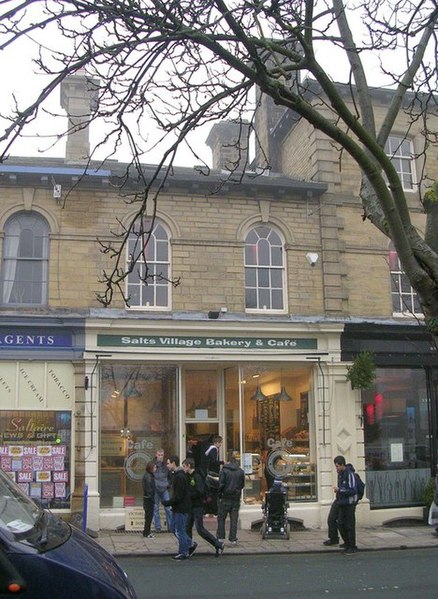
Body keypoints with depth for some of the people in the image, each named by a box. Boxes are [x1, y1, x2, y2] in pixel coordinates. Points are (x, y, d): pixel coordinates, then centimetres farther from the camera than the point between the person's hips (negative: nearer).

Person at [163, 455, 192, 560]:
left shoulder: (180, 477, -21)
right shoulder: (175, 475, 12)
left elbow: (178, 496, -23)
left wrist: (167, 503, -15)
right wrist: (169, 502, 10)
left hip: (181, 508, -10)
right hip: (177, 508, 10)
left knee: (179, 530, 0)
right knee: (175, 529, 16)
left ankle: (183, 553, 10)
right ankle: (190, 543, 24)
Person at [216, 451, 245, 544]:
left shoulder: (224, 470, -10)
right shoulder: (241, 471, 0)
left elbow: (221, 484, -12)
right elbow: (242, 485, 7)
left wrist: (219, 495, -1)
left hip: (225, 498, -3)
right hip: (236, 499, 3)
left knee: (221, 518, 10)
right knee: (234, 519, 8)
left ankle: (220, 537, 11)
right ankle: (233, 538, 7)